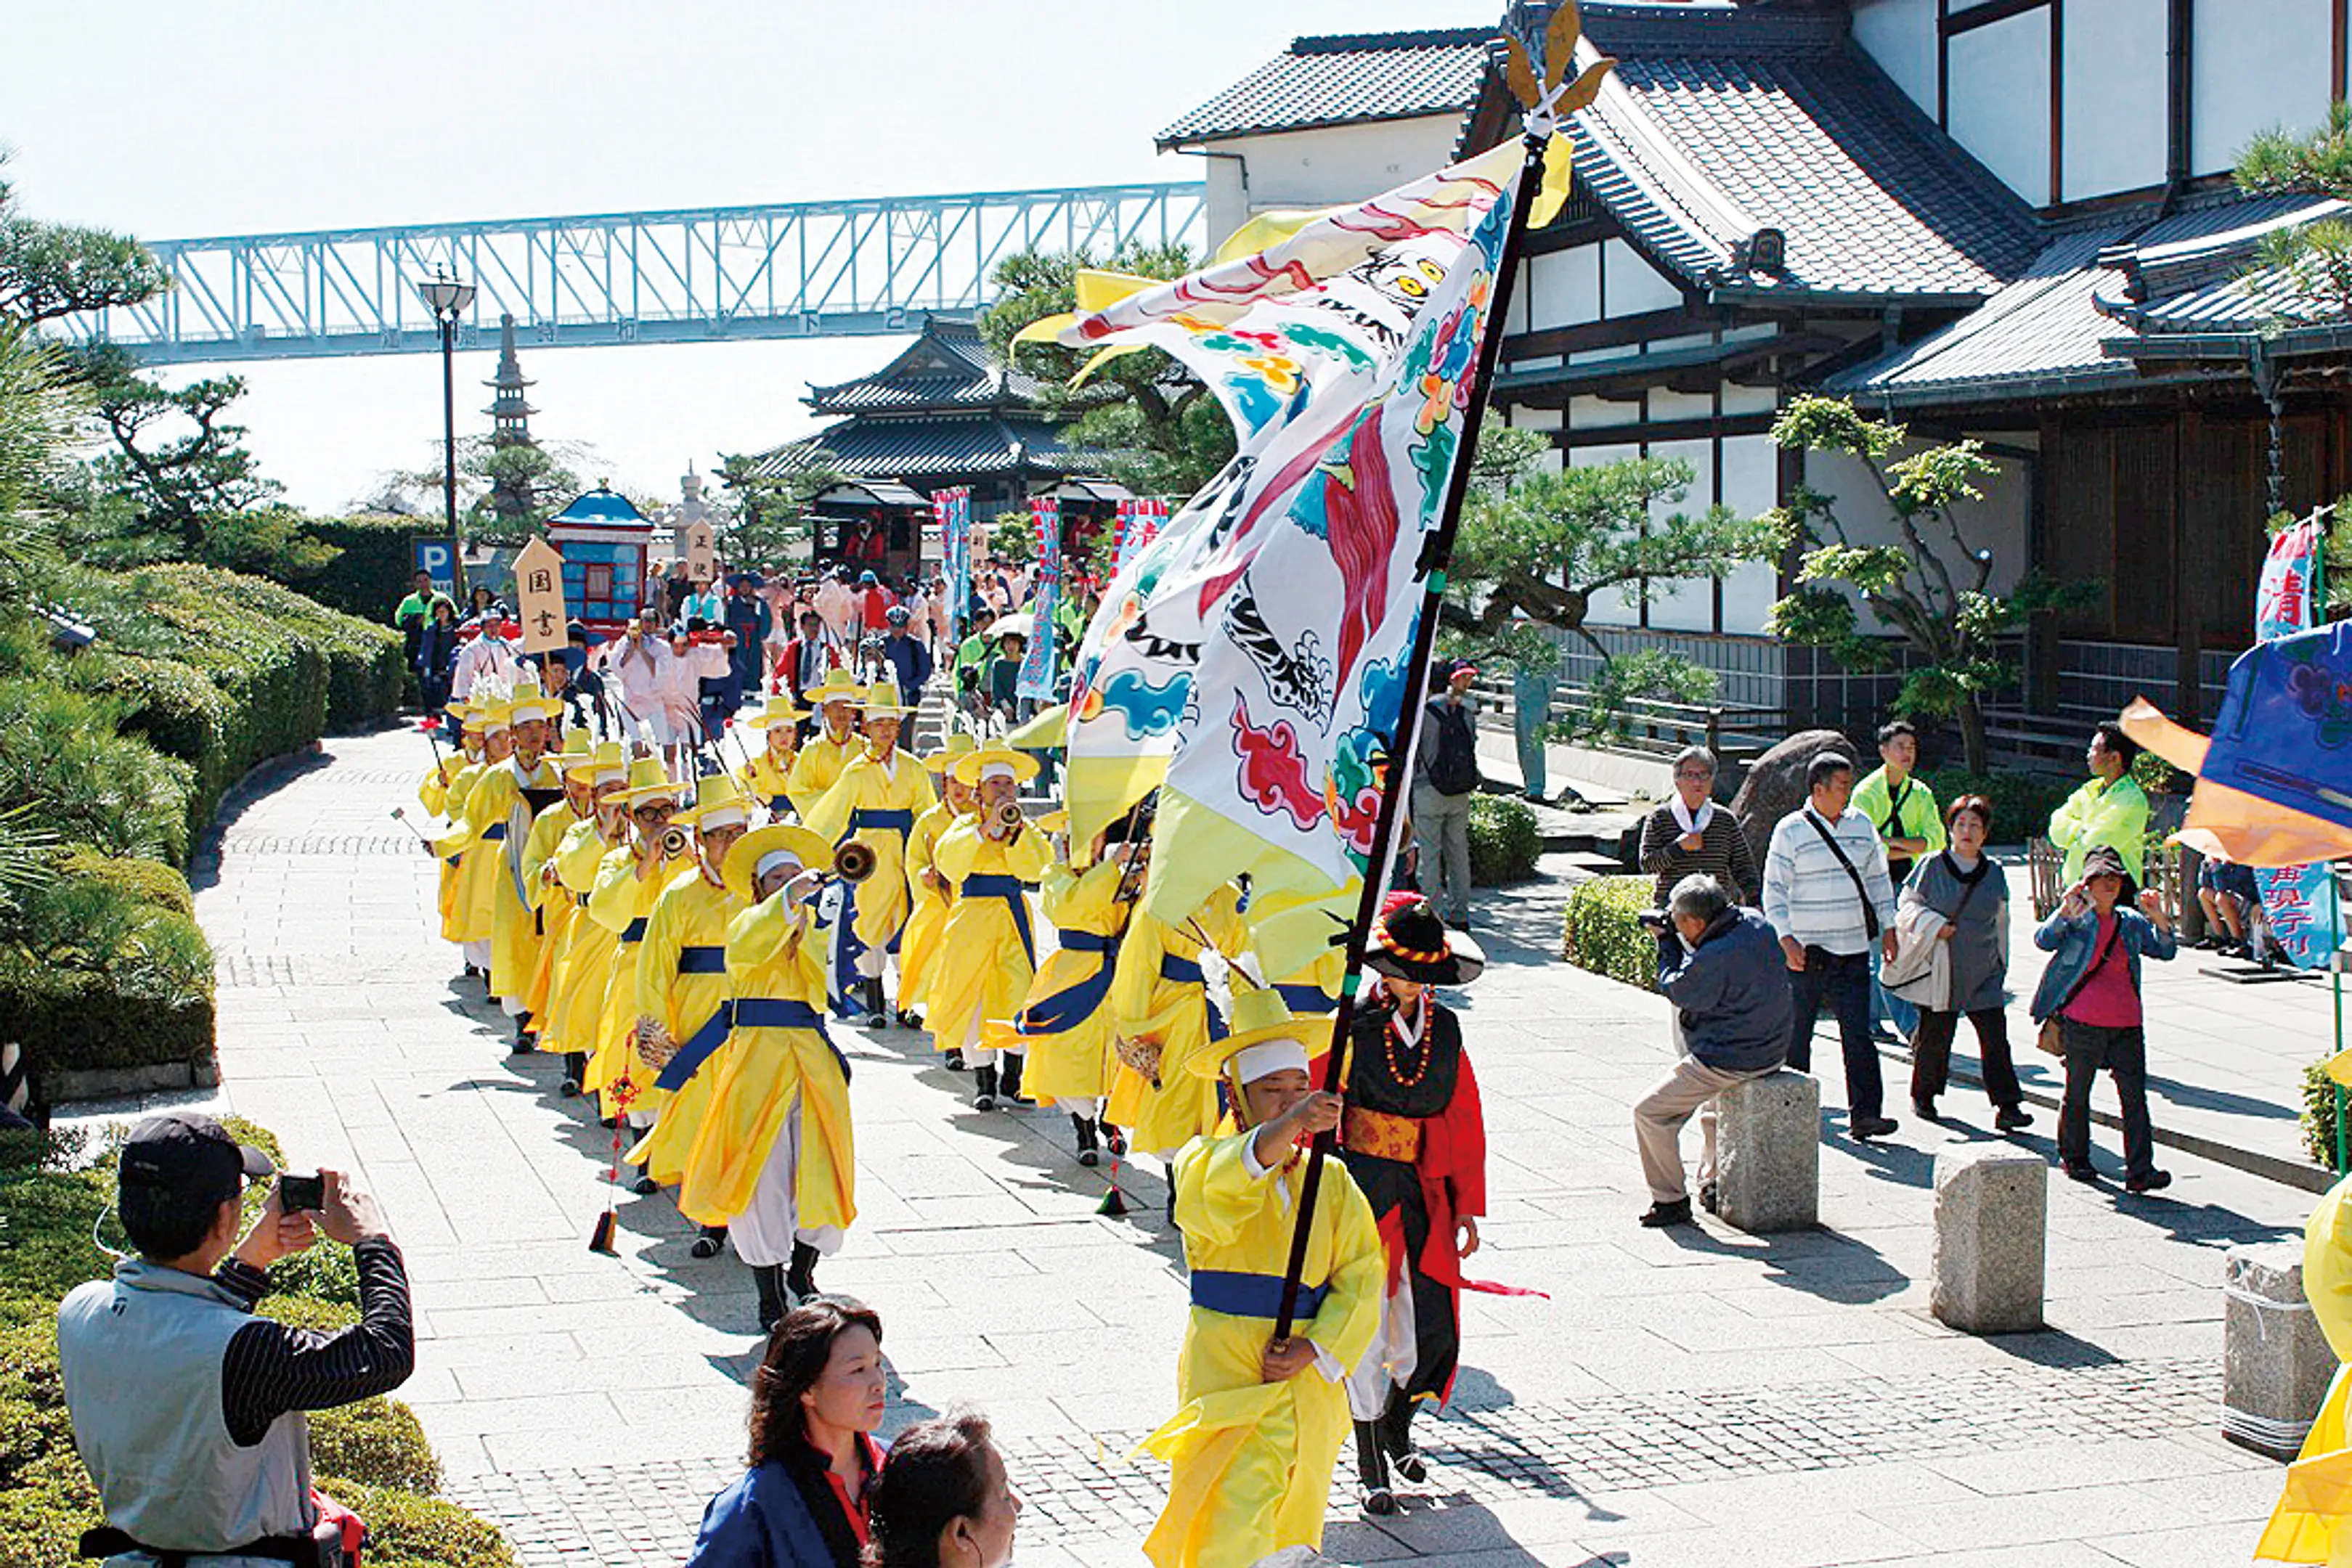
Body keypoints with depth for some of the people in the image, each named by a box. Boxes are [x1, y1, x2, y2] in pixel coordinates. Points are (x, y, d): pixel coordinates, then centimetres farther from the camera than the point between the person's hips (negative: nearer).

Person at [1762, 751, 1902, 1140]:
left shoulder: (1862, 826, 10)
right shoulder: (1790, 830, -4)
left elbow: (1878, 879, 19)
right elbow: (1774, 890, -5)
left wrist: (1888, 927, 13)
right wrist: (1786, 939, -14)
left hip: (1852, 948, 3)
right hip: (1805, 951, -3)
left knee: (1858, 1033, -5)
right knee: (1796, 1032, 5)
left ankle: (1865, 1113, -6)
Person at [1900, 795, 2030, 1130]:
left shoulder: (1994, 873, 9)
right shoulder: (1932, 866, 0)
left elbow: (2001, 923, 17)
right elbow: (1907, 904, 5)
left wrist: (2002, 964, 17)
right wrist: (1934, 924, -12)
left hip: (1984, 973, 2)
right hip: (1940, 969, -2)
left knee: (1995, 1037, -4)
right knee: (1935, 1036, 4)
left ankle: (2007, 1106, -4)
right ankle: (1923, 1096, 24)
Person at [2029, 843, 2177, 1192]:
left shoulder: (2131, 921, 13)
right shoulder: (2075, 917, 1)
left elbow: (2166, 951, 12)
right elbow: (2044, 941, -13)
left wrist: (2158, 918, -4)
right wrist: (2065, 910, -26)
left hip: (2127, 1023, 3)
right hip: (2083, 1021, -3)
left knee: (2135, 1096, -4)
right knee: (2078, 1092, 9)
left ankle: (2140, 1171, -6)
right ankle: (2073, 1158, 26)